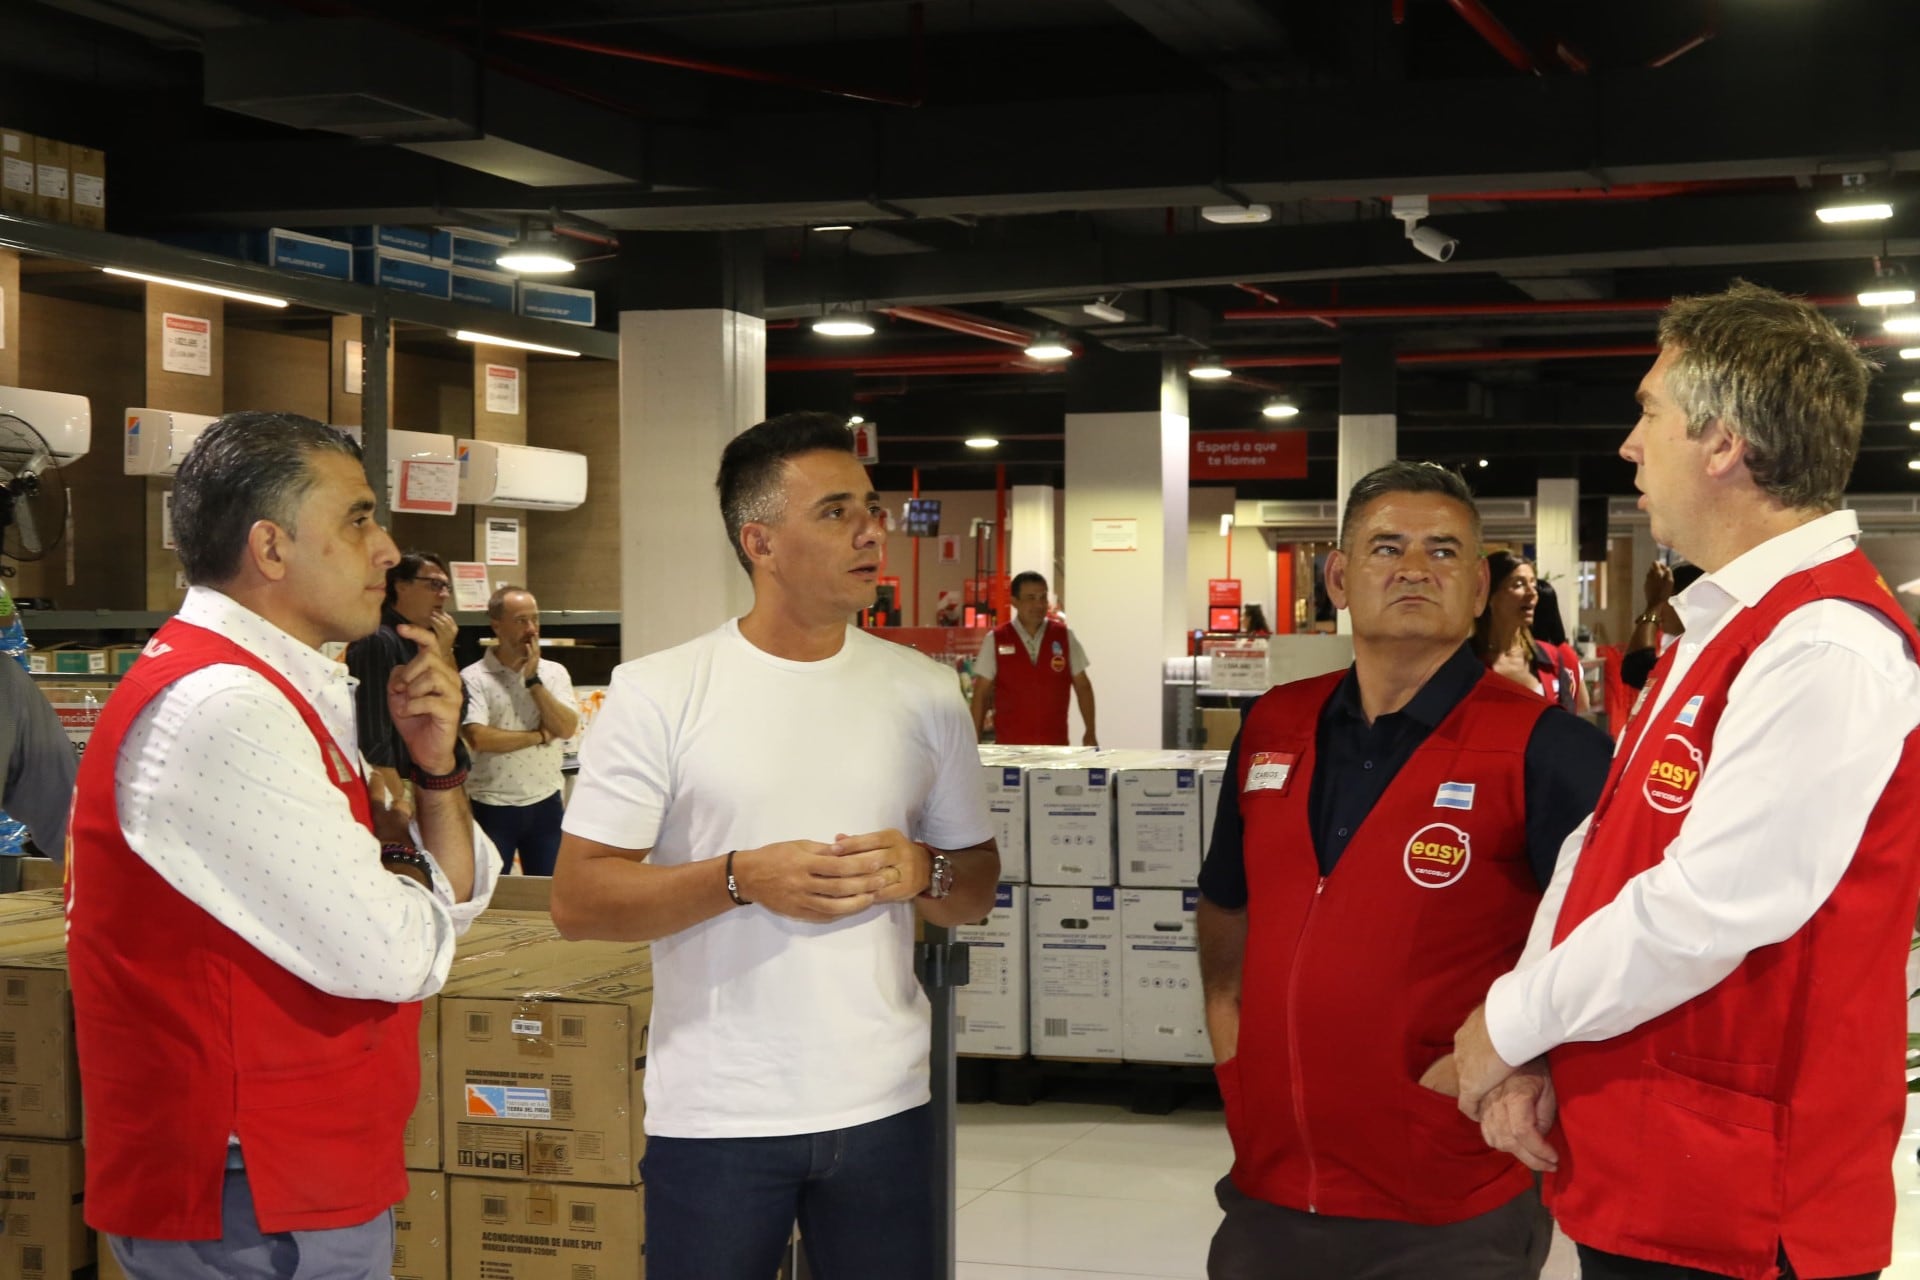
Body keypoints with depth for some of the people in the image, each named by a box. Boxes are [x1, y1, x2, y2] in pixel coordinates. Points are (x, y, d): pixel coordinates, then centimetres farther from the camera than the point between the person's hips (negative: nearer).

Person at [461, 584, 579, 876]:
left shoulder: (554, 673, 6)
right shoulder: (474, 678, -7)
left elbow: (567, 728, -7)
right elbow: (479, 737, -20)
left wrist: (533, 680, -11)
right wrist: (540, 736, -9)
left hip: (545, 804, 4)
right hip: (493, 807, -4)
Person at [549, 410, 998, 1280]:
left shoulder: (924, 693, 7)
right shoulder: (656, 694, -5)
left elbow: (979, 888, 13)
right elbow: (579, 902, -7)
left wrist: (922, 873, -9)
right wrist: (744, 879, -18)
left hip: (882, 1108, 3)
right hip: (715, 1113, -3)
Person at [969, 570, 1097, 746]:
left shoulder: (1064, 636, 5)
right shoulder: (996, 640, 2)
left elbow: (1083, 686, 9)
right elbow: (981, 693, 5)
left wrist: (1090, 732, 2)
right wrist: (975, 740, 0)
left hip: (1055, 743, 1)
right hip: (1010, 744, -1)